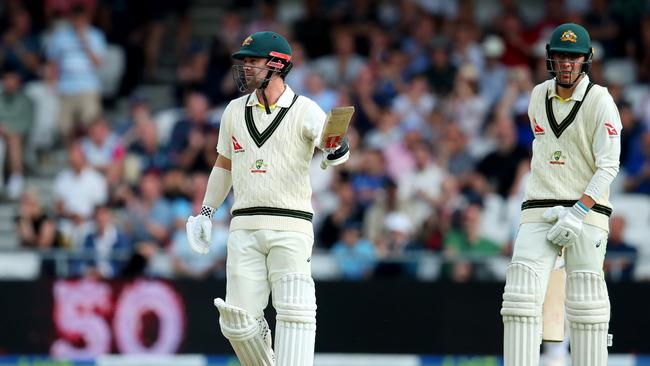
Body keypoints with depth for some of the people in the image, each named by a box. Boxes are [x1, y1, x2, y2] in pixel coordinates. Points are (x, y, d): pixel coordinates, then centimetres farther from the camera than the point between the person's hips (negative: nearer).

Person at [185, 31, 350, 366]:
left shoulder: (305, 110, -3)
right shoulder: (235, 111, 13)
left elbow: (338, 153, -18)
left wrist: (335, 149, -42)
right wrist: (206, 212, 21)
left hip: (291, 227, -4)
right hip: (244, 227, 5)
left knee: (294, 311, -15)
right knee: (238, 320, -2)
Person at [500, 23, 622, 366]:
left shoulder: (600, 101, -7)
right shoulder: (538, 96, 9)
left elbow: (608, 167, -11)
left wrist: (578, 212, -19)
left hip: (587, 209, -4)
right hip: (540, 210, 4)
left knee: (585, 302, -4)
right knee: (522, 294, -10)